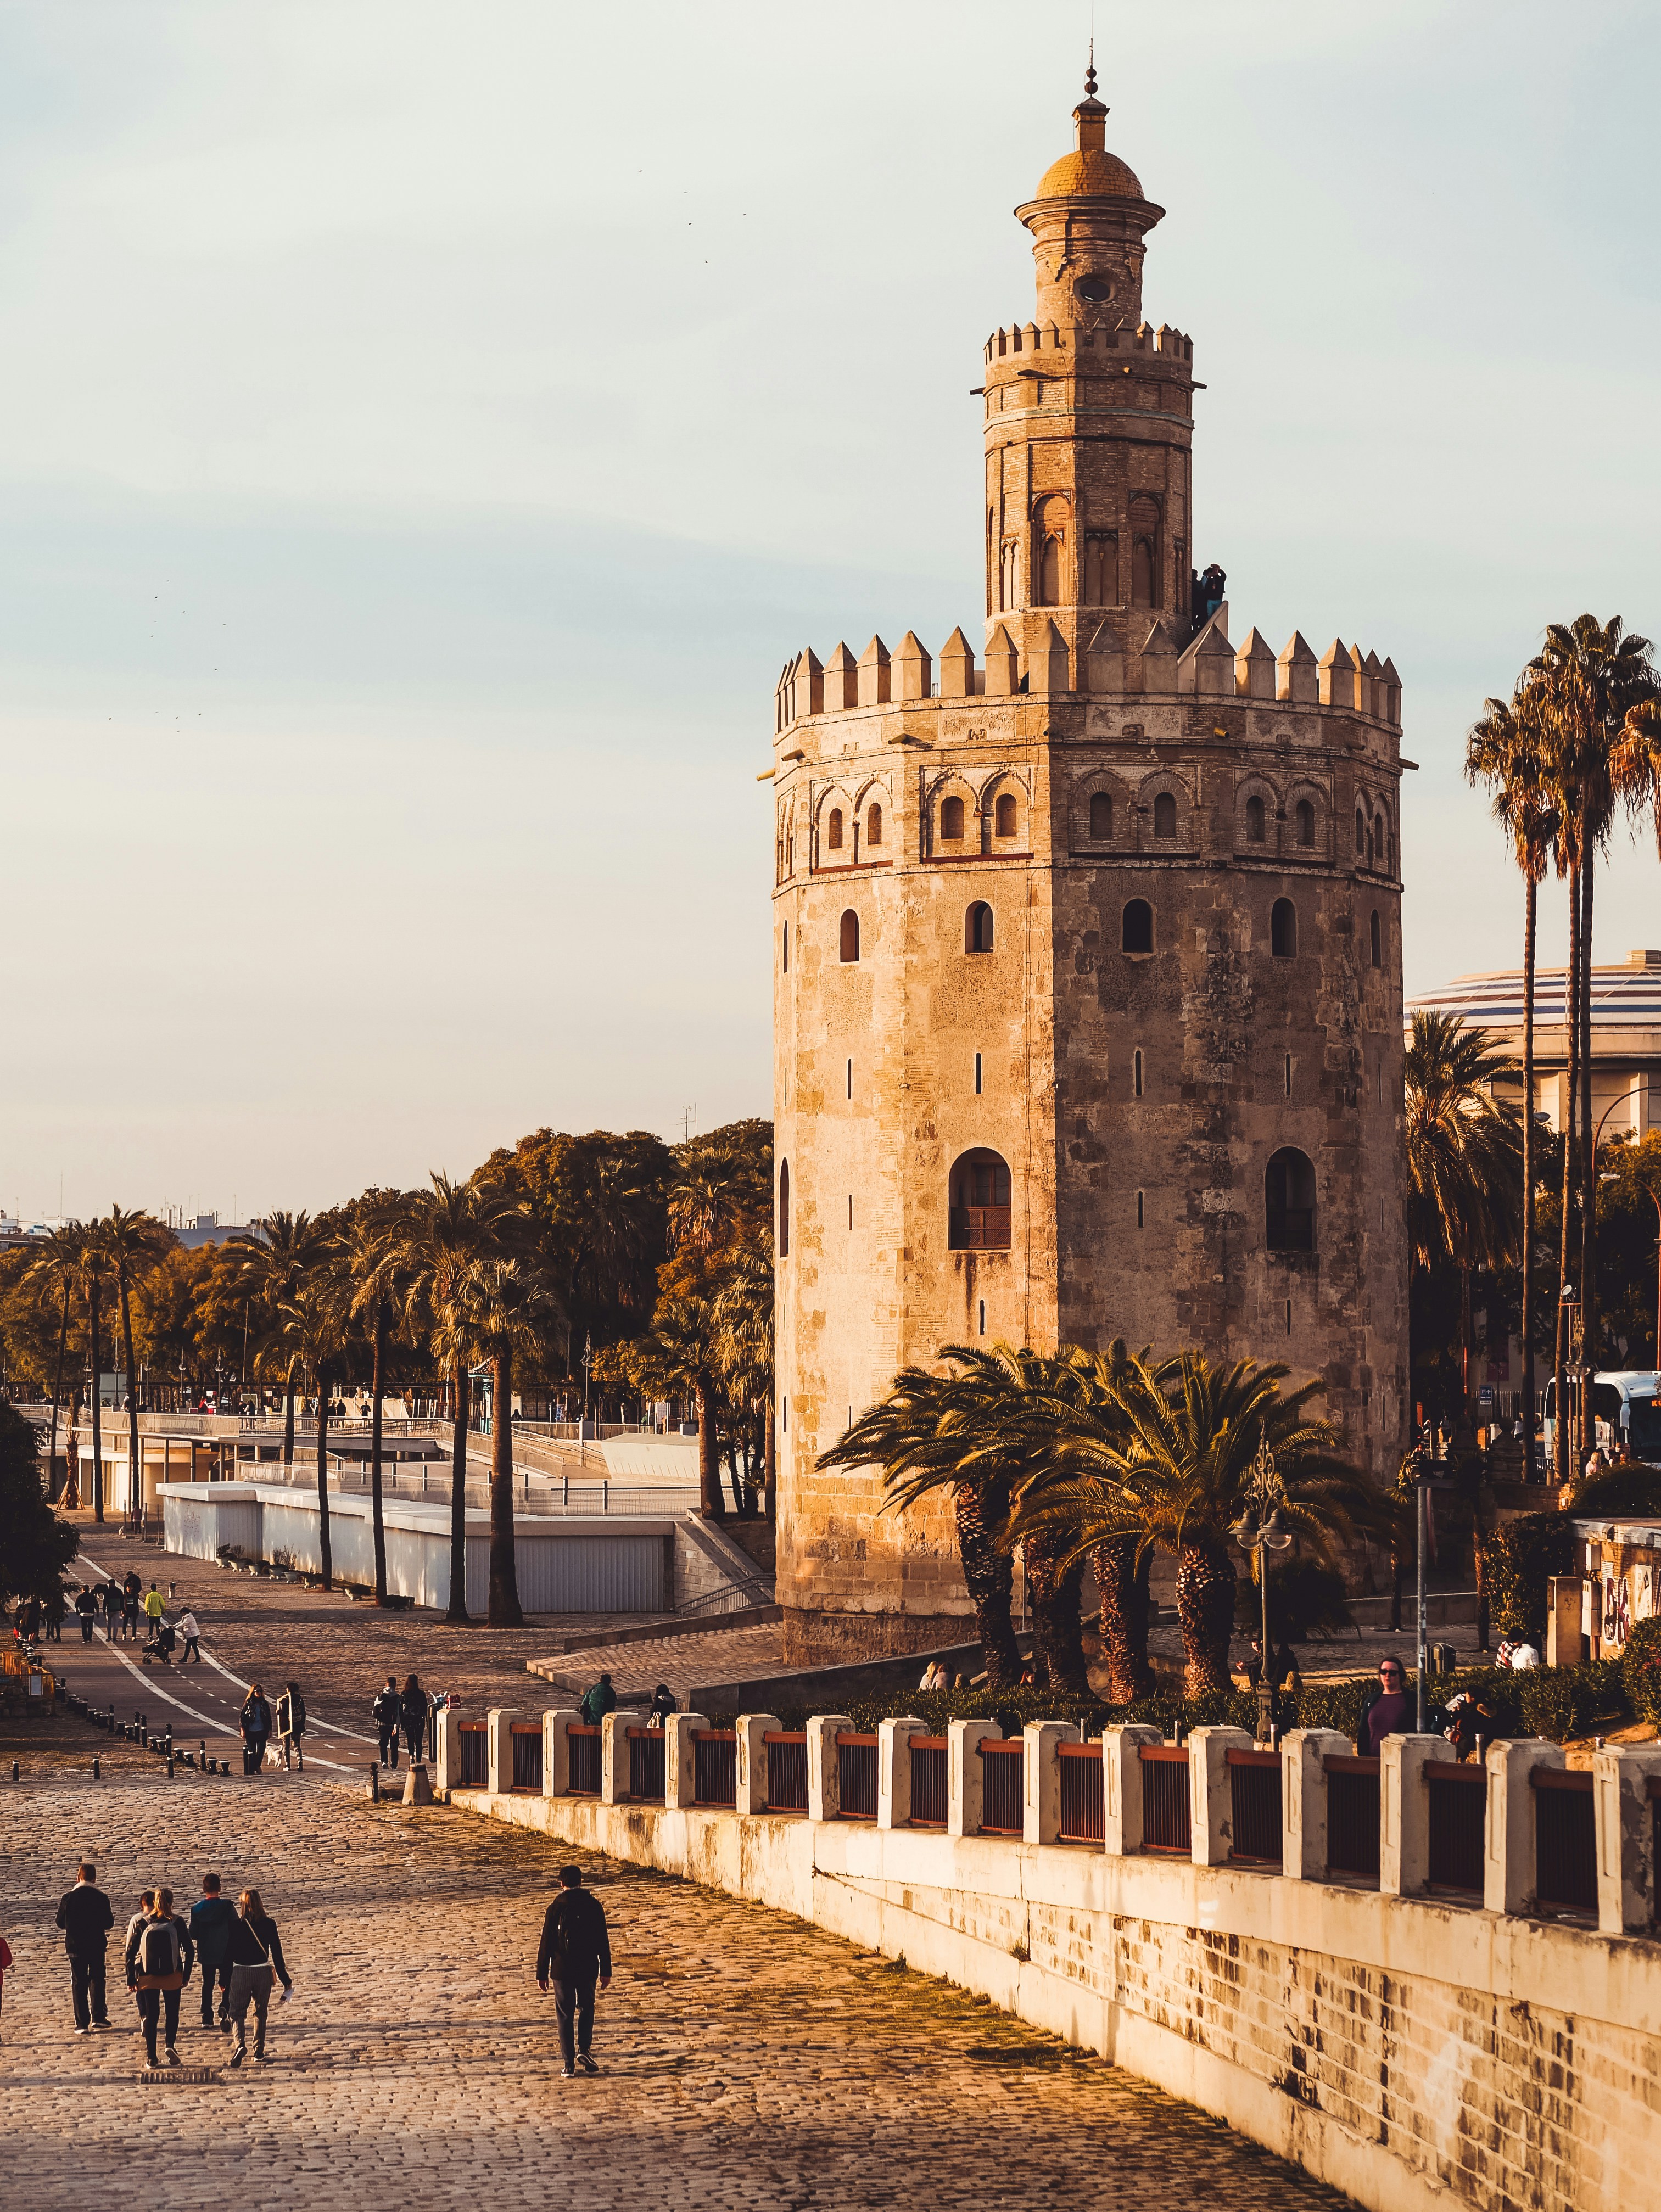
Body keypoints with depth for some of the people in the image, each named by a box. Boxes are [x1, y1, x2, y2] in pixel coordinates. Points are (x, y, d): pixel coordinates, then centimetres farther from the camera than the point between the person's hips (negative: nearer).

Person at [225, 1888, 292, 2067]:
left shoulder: (235, 1925, -6)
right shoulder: (269, 1925, -2)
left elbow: (229, 1953, -2)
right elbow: (277, 1953, 0)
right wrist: (285, 1980, 6)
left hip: (240, 1972, -2)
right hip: (263, 1972, 2)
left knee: (237, 2012, 4)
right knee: (260, 2012, 17)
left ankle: (240, 2044, -20)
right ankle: (259, 2051, 18)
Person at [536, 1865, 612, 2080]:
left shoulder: (555, 1909, -6)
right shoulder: (594, 1906, -2)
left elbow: (546, 1944, -4)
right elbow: (603, 1941, 1)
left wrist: (542, 1974, 3)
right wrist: (605, 1971, 7)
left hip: (562, 1970, -1)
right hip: (588, 1969, 1)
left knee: (565, 2016, 7)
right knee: (586, 2008, 21)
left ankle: (569, 2064, 5)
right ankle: (583, 2049, 3)